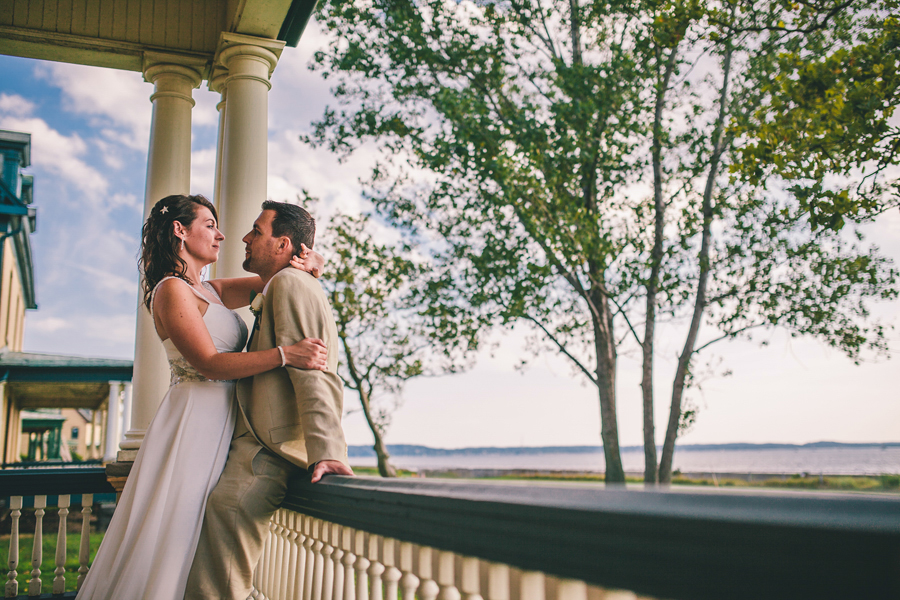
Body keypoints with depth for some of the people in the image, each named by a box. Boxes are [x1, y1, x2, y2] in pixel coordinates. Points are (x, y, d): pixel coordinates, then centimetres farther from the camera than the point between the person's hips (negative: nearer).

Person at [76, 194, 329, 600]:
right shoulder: (172, 289, -8)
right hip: (195, 419, -9)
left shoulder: (211, 291, 18)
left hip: (223, 423, 9)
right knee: (176, 535, -6)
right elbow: (210, 364, -17)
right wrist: (286, 353, -24)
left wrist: (306, 263, -2)